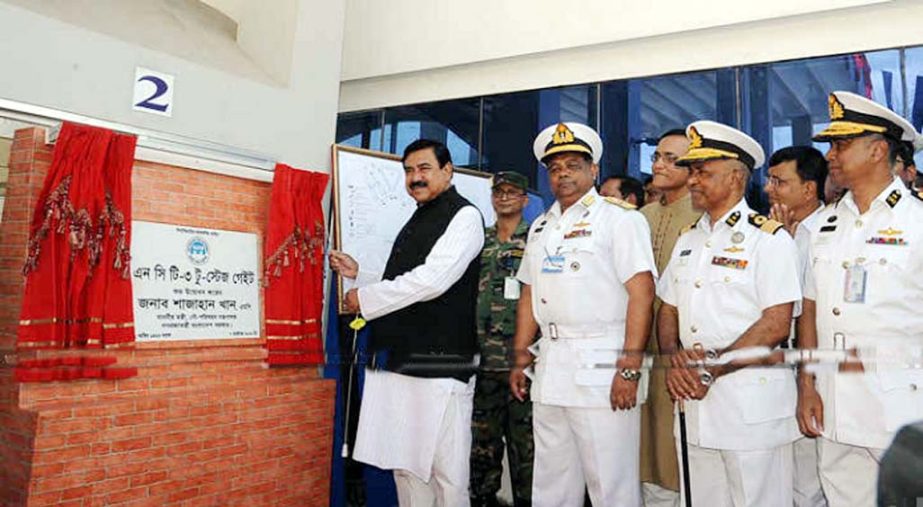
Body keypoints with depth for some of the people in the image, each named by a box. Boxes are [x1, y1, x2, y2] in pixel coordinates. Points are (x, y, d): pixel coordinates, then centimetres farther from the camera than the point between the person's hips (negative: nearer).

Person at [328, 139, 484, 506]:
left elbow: (432, 280, -16)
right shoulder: (415, 223, 21)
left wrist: (365, 297, -8)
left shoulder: (464, 216, -3)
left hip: (439, 364, -8)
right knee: (405, 467, 13)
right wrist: (358, 275, 12)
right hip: (399, 363, 8)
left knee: (445, 472, -1)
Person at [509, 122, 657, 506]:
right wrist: (520, 360, 15)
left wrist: (629, 369, -19)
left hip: (601, 364, -6)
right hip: (550, 364, 7)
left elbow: (642, 292, -12)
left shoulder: (619, 218, -4)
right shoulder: (540, 227, 17)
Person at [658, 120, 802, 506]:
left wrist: (711, 369, -16)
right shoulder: (688, 241, 14)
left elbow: (776, 326, -14)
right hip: (693, 402, 6)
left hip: (753, 405, -6)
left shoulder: (769, 238, -6)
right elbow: (668, 311, 14)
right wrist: (675, 361, -5)